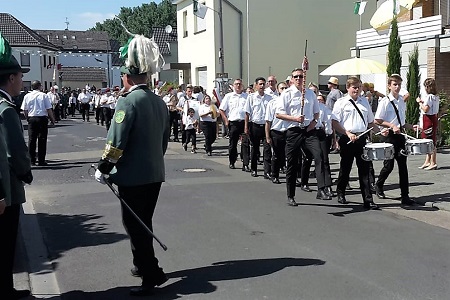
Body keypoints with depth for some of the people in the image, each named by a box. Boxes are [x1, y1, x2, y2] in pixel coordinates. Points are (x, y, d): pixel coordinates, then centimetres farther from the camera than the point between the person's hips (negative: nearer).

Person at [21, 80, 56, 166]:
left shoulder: (27, 96, 4)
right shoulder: (43, 95, -5)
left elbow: (24, 110, 5)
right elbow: (49, 109, -6)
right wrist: (52, 119, 4)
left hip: (31, 118, 3)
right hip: (42, 118, -3)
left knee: (31, 139, 8)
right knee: (42, 139, 1)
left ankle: (31, 160, 10)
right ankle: (41, 160, 2)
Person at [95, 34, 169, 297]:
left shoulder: (128, 100, -15)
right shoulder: (160, 102, 9)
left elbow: (116, 141, -19)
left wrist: (103, 169, -8)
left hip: (132, 176, -8)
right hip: (155, 174, 8)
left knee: (134, 225, 1)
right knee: (143, 222, 20)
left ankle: (152, 275, 2)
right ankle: (143, 264, 33)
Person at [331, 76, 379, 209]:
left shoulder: (364, 101, 14)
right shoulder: (341, 103, -1)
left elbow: (370, 122, 20)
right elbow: (334, 123, -8)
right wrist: (348, 134, -18)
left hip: (362, 138, 3)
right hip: (347, 139, -3)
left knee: (365, 169, 1)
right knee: (345, 167, 10)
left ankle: (368, 200, 2)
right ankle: (340, 193, 29)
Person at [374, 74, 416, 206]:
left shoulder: (402, 101, 12)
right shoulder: (385, 102, -8)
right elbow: (377, 120, -10)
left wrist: (412, 127, 6)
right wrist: (392, 126, -19)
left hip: (400, 135, 6)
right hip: (389, 136, -6)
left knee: (403, 165, 4)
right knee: (389, 165, -1)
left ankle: (405, 195, 6)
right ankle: (378, 186, 26)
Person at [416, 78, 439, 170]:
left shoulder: (429, 97, -17)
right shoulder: (436, 97, 12)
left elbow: (426, 109, -23)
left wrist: (420, 102, -10)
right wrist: (423, 102, 13)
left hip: (429, 120, -10)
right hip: (433, 118, 10)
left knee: (431, 142, -6)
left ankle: (433, 163, -3)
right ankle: (427, 161, 19)